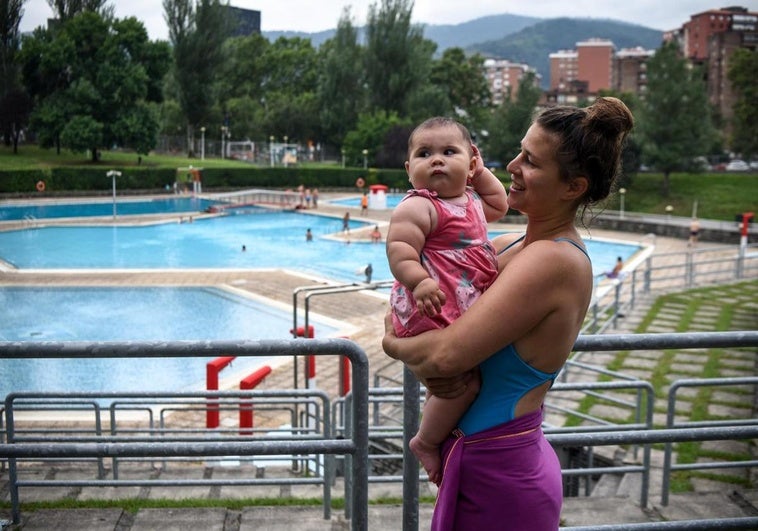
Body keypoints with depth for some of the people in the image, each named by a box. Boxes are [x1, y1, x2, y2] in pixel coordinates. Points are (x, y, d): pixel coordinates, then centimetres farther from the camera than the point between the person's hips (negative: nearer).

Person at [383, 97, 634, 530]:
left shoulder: (555, 260, -22)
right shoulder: (507, 246, 4)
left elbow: (448, 354, -26)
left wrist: (395, 344, -7)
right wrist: (427, 367, -12)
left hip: (498, 477, -8)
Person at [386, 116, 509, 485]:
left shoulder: (471, 200, 16)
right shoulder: (418, 207, -13)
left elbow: (499, 204, 35)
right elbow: (398, 248, -22)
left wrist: (479, 171, 25)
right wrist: (418, 281, -37)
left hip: (467, 312, 10)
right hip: (433, 314, -10)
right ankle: (426, 442, -1)